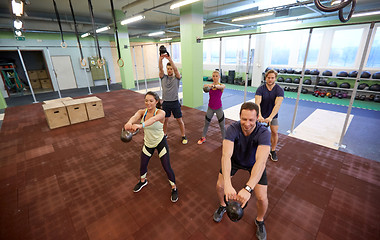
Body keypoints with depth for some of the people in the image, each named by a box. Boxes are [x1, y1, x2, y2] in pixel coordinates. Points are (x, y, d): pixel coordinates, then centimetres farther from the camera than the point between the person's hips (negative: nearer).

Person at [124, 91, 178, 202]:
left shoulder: (161, 113, -23)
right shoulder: (142, 112, -12)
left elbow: (153, 119, -46)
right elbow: (135, 117, -34)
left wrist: (141, 125, -65)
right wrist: (129, 123, -58)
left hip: (161, 143, -4)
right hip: (147, 143, 4)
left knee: (167, 167, -1)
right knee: (142, 165, 16)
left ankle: (174, 188, 26)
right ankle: (143, 181, 51)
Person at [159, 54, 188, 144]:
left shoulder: (177, 78, -2)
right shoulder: (163, 77, 4)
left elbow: (176, 69, -19)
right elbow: (160, 69, -12)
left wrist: (170, 59, -33)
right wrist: (160, 59, -29)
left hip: (175, 103, -2)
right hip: (165, 103, 2)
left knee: (179, 120, 6)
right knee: (165, 120, 14)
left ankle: (184, 136, 19)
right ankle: (165, 134, 34)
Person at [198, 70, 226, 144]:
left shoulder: (222, 86, -11)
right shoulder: (209, 85, -1)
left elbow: (220, 87, -34)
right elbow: (205, 87, -20)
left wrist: (213, 85, -54)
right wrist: (206, 86, -44)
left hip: (219, 108, -2)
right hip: (210, 108, 2)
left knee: (222, 126, 5)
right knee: (206, 123, 14)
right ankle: (203, 138, 34)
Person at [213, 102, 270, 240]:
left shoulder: (264, 133, -35)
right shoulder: (233, 129, -33)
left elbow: (261, 161, -47)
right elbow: (226, 155, -44)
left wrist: (248, 189, -58)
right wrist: (227, 184, -56)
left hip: (254, 163, -1)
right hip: (235, 160, 1)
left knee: (262, 198, -8)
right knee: (219, 185, -3)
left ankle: (260, 221, 28)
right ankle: (222, 206, 33)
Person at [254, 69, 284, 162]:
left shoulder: (279, 90, -16)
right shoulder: (260, 89, -15)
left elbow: (277, 104, -30)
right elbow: (257, 103, -29)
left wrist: (270, 117, -45)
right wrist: (259, 116, -45)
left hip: (273, 115, 0)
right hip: (261, 114, 0)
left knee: (274, 132, -2)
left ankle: (273, 151, 19)